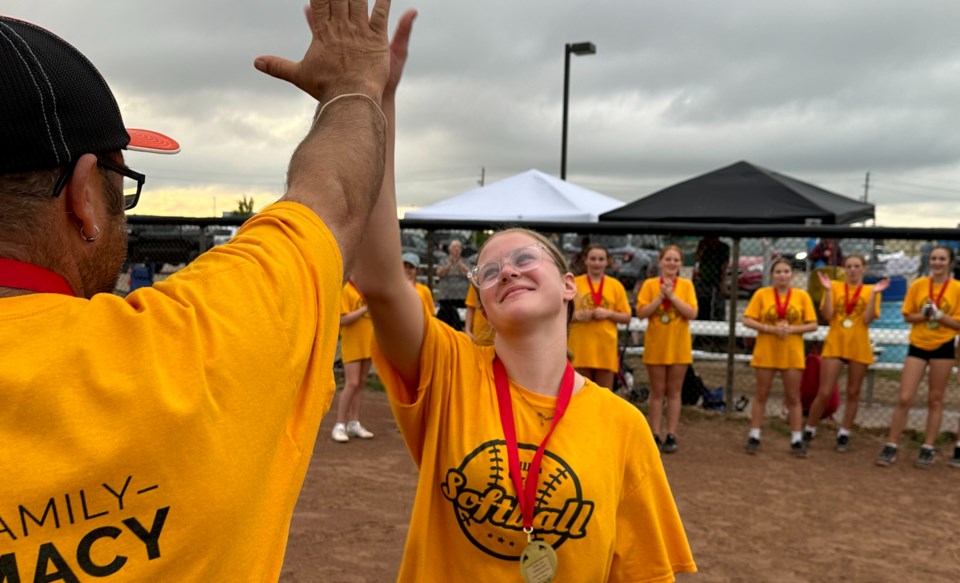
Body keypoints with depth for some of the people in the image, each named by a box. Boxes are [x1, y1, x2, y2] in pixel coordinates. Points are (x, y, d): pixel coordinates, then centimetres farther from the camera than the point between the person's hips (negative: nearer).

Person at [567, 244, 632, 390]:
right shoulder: (574, 283, 4)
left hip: (606, 346, 1)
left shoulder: (615, 285, 7)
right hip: (580, 347, -1)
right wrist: (577, 315, -14)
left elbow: (627, 317, 7)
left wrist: (608, 314, -10)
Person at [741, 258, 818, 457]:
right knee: (761, 395, 8)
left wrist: (791, 329, -16)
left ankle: (797, 440, 16)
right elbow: (747, 321, -6)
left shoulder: (802, 296, 0)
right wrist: (770, 329, -18)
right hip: (765, 352, -1)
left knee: (793, 398, 7)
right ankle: (754, 436, 16)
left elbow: (813, 325, 0)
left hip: (792, 354, 1)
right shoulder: (761, 294, -2)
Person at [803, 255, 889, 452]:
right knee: (824, 393, -3)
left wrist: (874, 294, -15)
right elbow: (827, 315, -8)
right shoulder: (835, 286, 2)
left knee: (853, 393, 8)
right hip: (834, 345, -1)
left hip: (859, 348, 1)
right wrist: (827, 289, -14)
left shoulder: (870, 290, 4)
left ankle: (844, 434, 21)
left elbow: (867, 319, -9)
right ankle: (809, 431, 12)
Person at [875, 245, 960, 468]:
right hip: (918, 346, 1)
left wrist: (939, 315, -20)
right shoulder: (918, 285, -1)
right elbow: (907, 316, 2)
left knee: (935, 400, 8)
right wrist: (924, 315, -16)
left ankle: (928, 448, 18)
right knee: (904, 398, -3)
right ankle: (891, 447, 4)